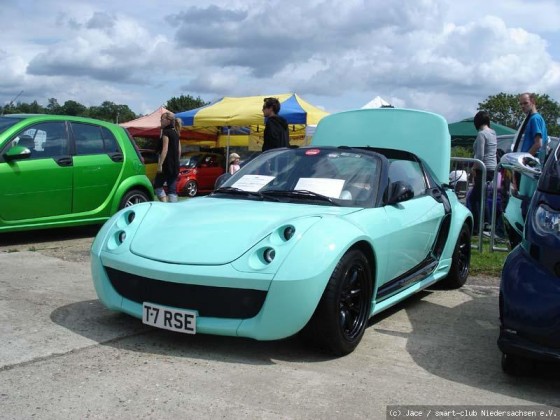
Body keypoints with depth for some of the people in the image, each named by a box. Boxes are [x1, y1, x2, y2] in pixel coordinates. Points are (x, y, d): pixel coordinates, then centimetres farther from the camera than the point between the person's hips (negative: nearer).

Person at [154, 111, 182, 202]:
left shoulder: (166, 132, -8)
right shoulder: (175, 133, 16)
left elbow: (165, 149, -16)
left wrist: (160, 164, -19)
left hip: (167, 165, -8)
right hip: (175, 166, 8)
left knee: (157, 185, 4)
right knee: (172, 189, 5)